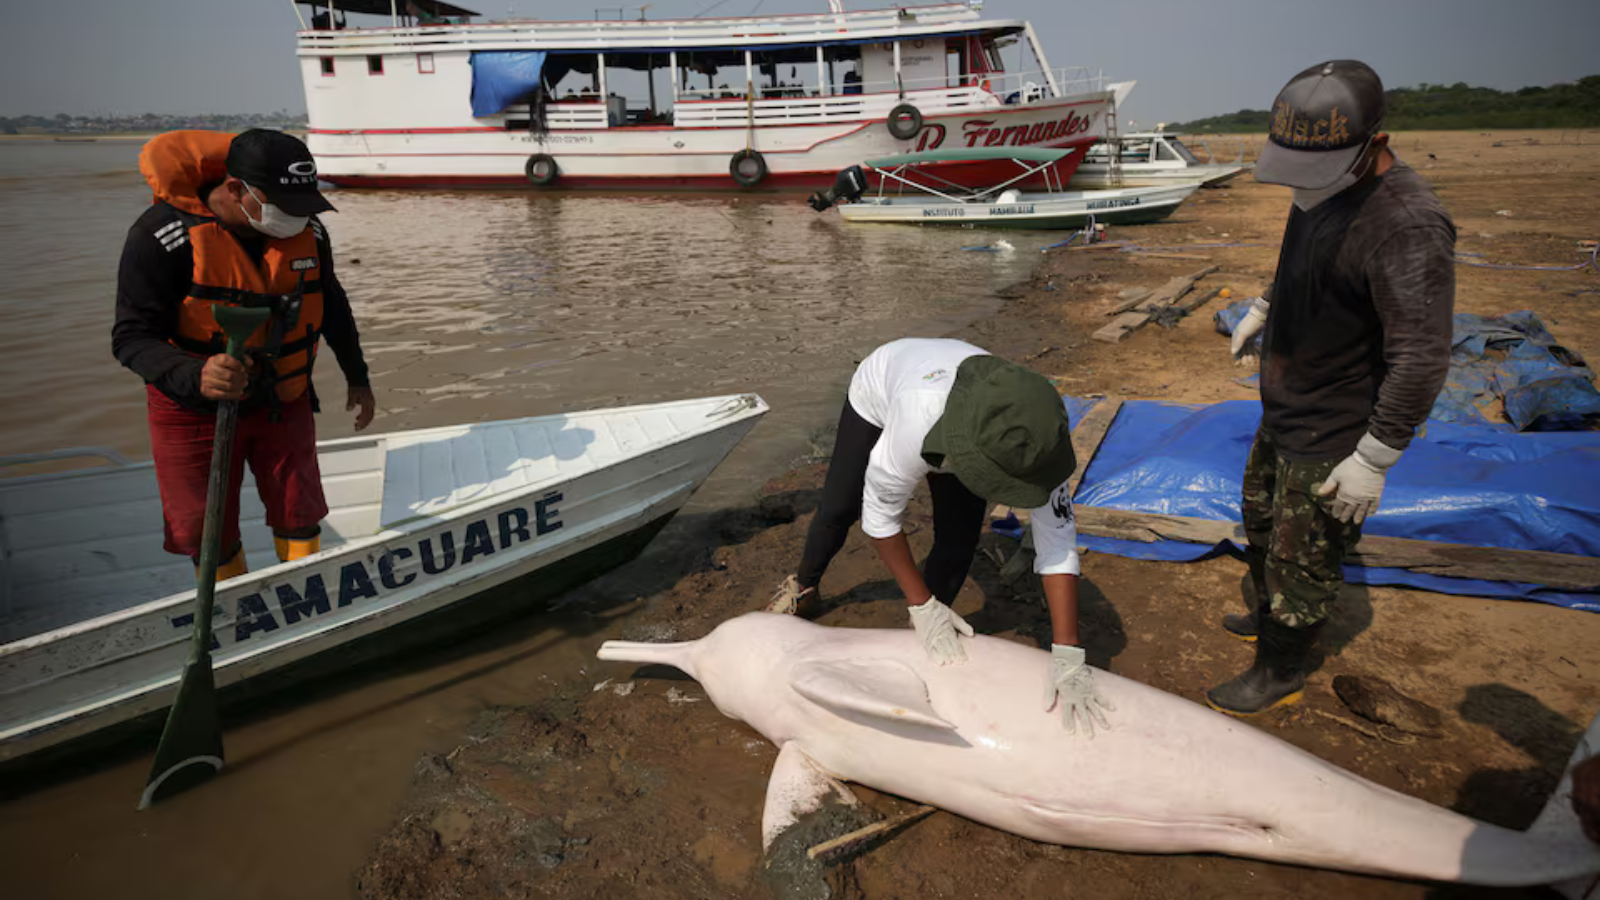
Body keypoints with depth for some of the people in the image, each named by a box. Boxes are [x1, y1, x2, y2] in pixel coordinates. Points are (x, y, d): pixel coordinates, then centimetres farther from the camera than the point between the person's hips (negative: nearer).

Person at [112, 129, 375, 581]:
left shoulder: (307, 231, -8)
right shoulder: (163, 235, -23)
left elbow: (332, 306, 9)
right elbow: (132, 337, -21)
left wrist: (357, 378, 17)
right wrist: (195, 377, -41)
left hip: (284, 404, 4)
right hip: (196, 409, -3)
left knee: (300, 513, 11)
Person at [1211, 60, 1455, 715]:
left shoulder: (1407, 225, -30)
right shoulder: (1322, 189, 0)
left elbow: (1421, 359, -29)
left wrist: (1374, 459, -26)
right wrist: (1263, 309, 27)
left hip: (1331, 442, -9)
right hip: (1282, 416, 9)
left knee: (1302, 563, 6)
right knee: (1262, 522, 27)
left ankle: (1280, 674, 26)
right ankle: (1269, 618, 50)